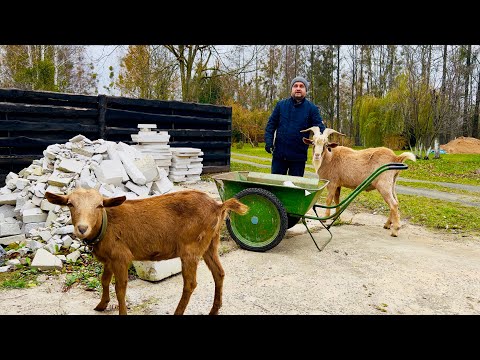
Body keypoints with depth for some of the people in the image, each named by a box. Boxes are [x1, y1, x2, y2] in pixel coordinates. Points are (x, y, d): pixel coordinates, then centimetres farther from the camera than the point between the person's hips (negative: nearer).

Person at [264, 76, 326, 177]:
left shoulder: (312, 108, 2)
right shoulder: (281, 105, 6)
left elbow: (319, 126, -4)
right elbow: (271, 124, 6)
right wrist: (268, 141, -7)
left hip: (299, 157, -1)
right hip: (279, 154, 1)